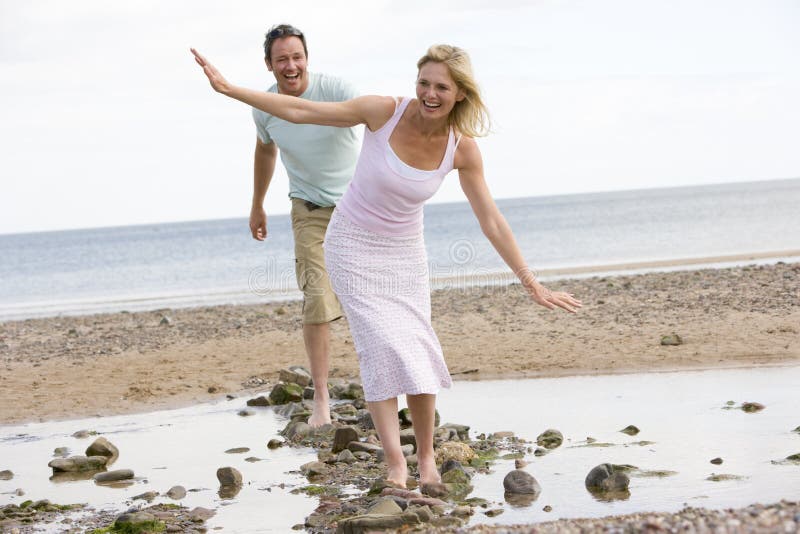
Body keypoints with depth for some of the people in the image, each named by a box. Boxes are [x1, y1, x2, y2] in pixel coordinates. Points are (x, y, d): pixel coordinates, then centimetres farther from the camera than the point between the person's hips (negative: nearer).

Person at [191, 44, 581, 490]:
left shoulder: (463, 148, -14)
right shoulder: (385, 112, -21)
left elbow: (492, 222, -7)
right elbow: (298, 110, -15)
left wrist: (533, 284, -7)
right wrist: (228, 88, -18)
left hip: (405, 253, 2)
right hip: (354, 247, -2)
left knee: (418, 351, -3)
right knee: (382, 348, -13)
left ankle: (427, 457, 14)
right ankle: (395, 463, -8)